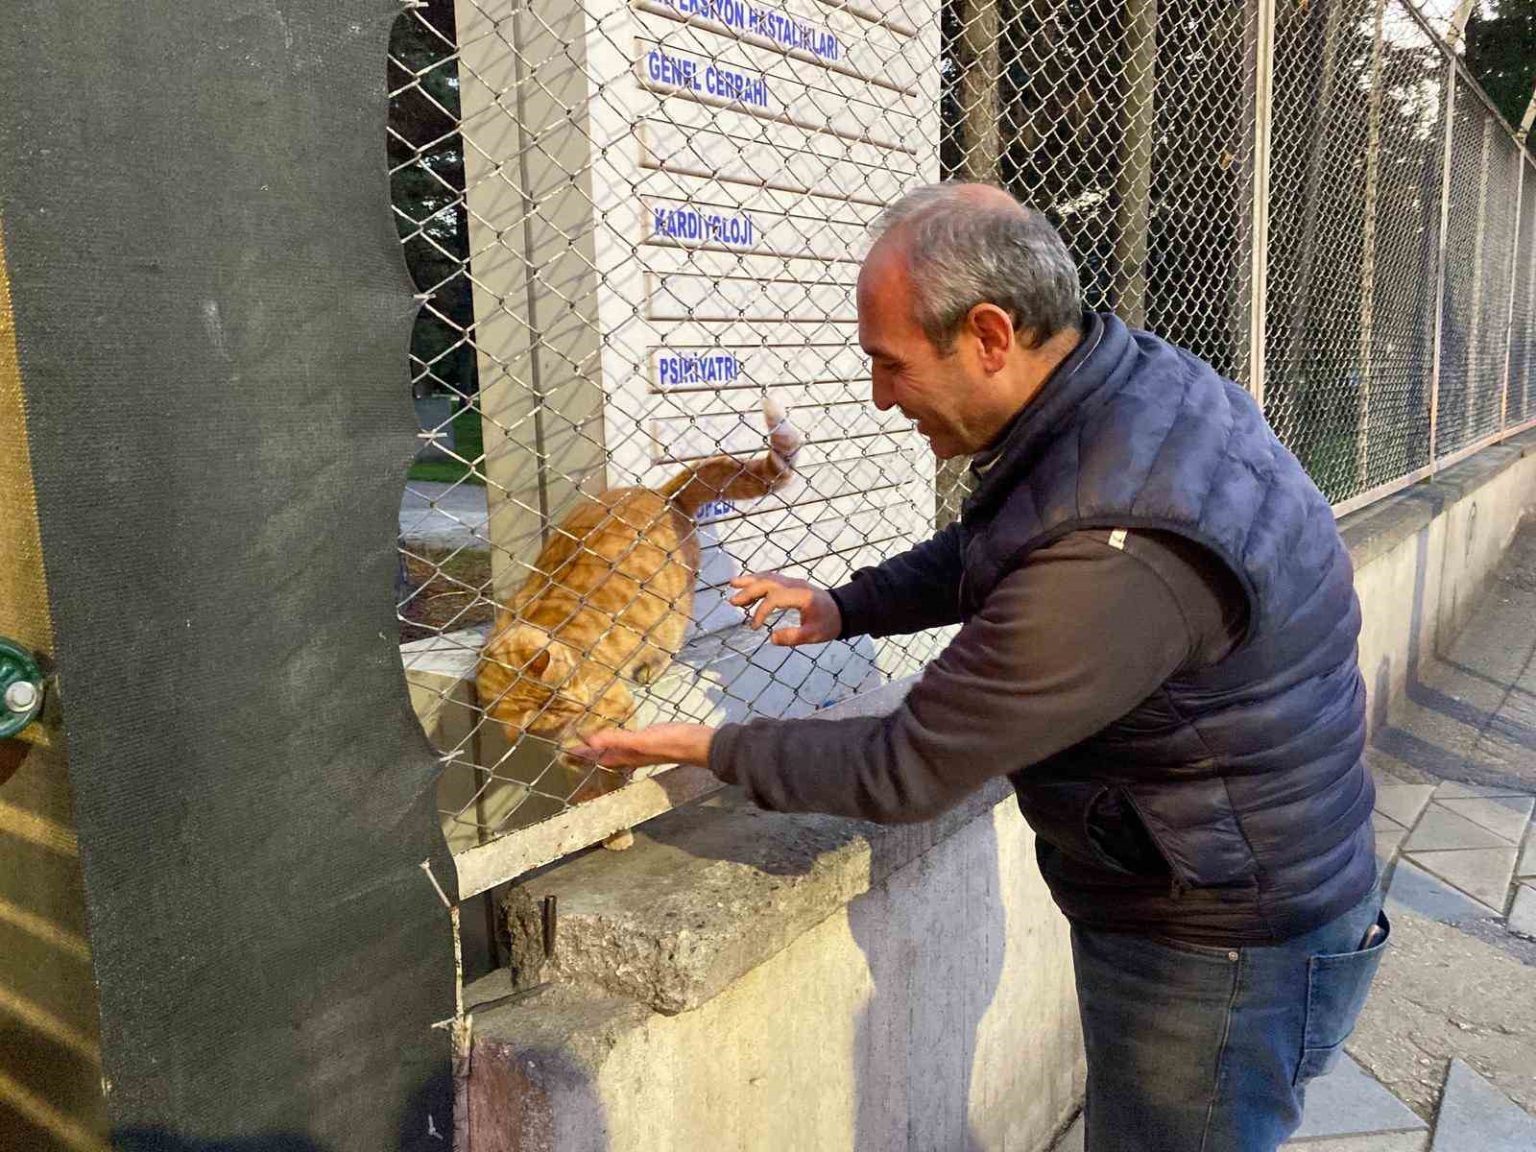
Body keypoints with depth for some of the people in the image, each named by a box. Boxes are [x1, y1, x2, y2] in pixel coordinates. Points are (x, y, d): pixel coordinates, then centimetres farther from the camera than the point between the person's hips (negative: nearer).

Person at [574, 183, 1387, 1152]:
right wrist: (846, 608, -1)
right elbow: (988, 549, 11)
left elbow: (910, 772, -26)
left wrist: (709, 746, -13)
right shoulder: (1134, 372, -8)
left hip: (1220, 950, -8)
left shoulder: (1115, 548, -37)